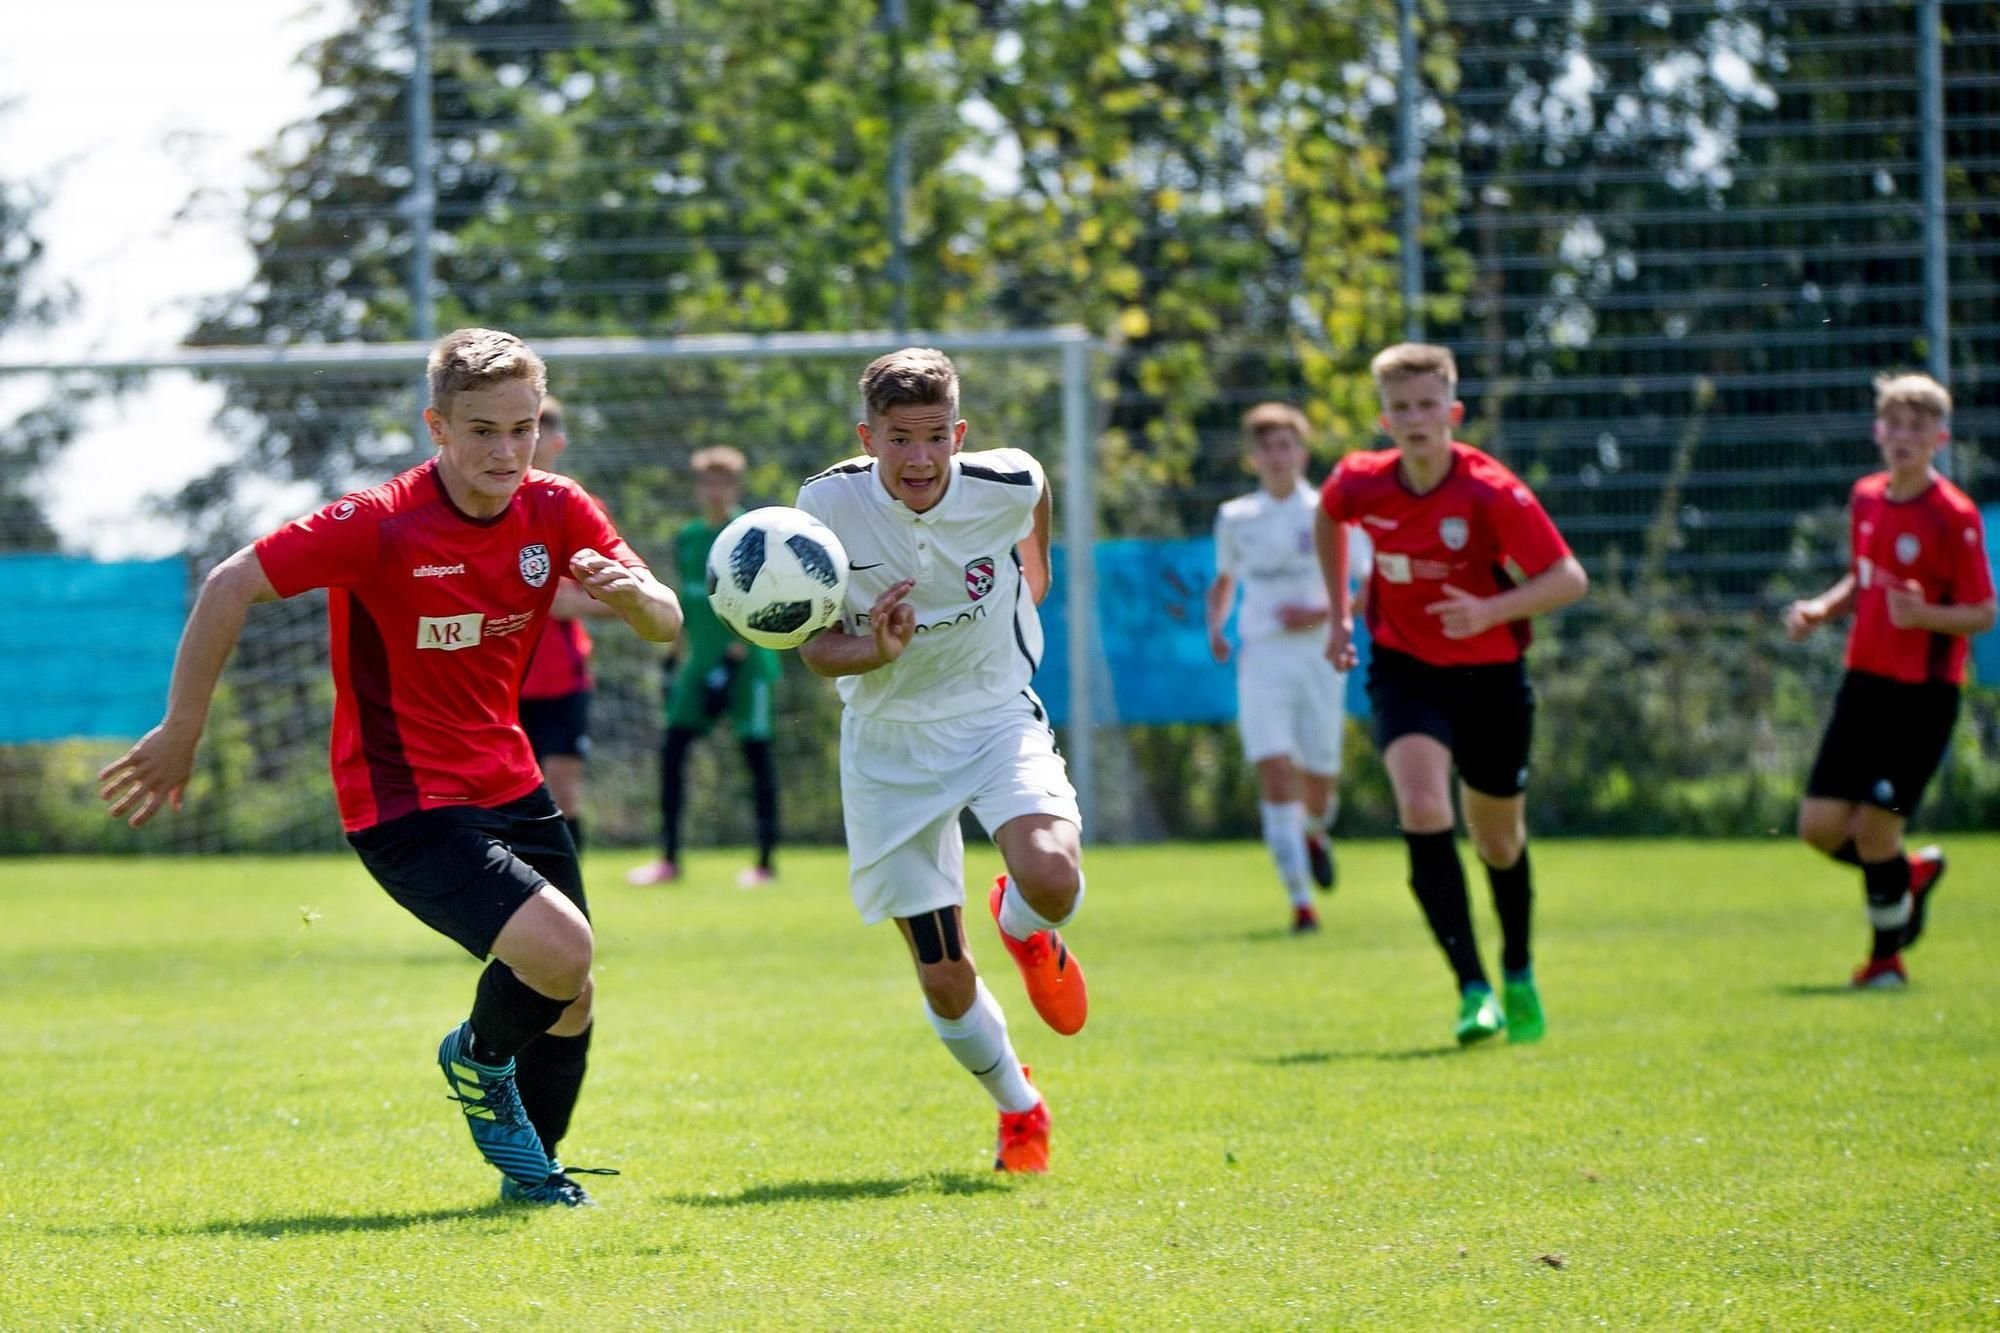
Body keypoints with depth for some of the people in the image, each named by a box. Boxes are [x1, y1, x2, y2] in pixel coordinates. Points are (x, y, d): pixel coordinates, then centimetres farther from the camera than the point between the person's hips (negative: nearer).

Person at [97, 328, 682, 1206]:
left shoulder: (556, 511, -4)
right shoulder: (380, 525, -20)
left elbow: (666, 625, -2)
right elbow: (229, 588, -15)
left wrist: (634, 592, -27)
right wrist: (182, 730, -11)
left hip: (509, 782, 7)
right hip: (403, 803, -7)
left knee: (570, 1001, 12)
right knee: (556, 952, -24)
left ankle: (531, 1168, 39)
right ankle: (481, 1059, 9)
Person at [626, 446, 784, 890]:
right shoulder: (688, 538, 12)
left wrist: (738, 650, -17)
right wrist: (675, 655, 18)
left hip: (748, 659, -6)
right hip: (702, 661, 6)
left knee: (756, 751, -2)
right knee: (673, 748, -1)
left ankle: (765, 861, 5)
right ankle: (669, 860, 3)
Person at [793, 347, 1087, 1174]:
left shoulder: (1009, 487, -15)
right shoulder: (828, 505, -16)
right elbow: (816, 648, -9)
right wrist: (874, 651, -30)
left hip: (996, 718, 0)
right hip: (889, 744, 0)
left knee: (1052, 880, -31)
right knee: (944, 983, 2)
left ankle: (1025, 931, 9)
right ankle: (1017, 1110, 32)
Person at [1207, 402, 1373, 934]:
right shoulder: (1234, 519, 9)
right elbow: (1224, 580, 26)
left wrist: (1322, 615, -15)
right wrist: (1215, 627, 7)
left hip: (1318, 657, -1)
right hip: (1260, 660, 1)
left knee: (1319, 782, 6)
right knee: (1275, 777, -14)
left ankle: (1314, 834, 44)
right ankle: (1300, 902, -15)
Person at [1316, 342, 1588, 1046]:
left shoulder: (1491, 492, -21)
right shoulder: (1360, 483, -11)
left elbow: (1569, 578, -19)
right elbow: (1326, 517, 15)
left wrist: (1489, 611, -33)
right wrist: (1339, 613, 12)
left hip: (1491, 676, -1)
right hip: (1406, 670, 1)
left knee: (1499, 839, 15)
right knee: (1423, 810, -25)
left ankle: (1518, 972, 44)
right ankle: (1473, 989, -24)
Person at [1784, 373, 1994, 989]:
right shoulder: (1865, 499, 8)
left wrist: (1924, 615, -30)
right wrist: (1821, 609, 4)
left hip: (1924, 693, -6)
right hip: (1864, 682, 6)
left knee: (1875, 828, -6)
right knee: (1821, 826, 0)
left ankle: (1886, 954, 16)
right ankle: (1912, 874, 29)